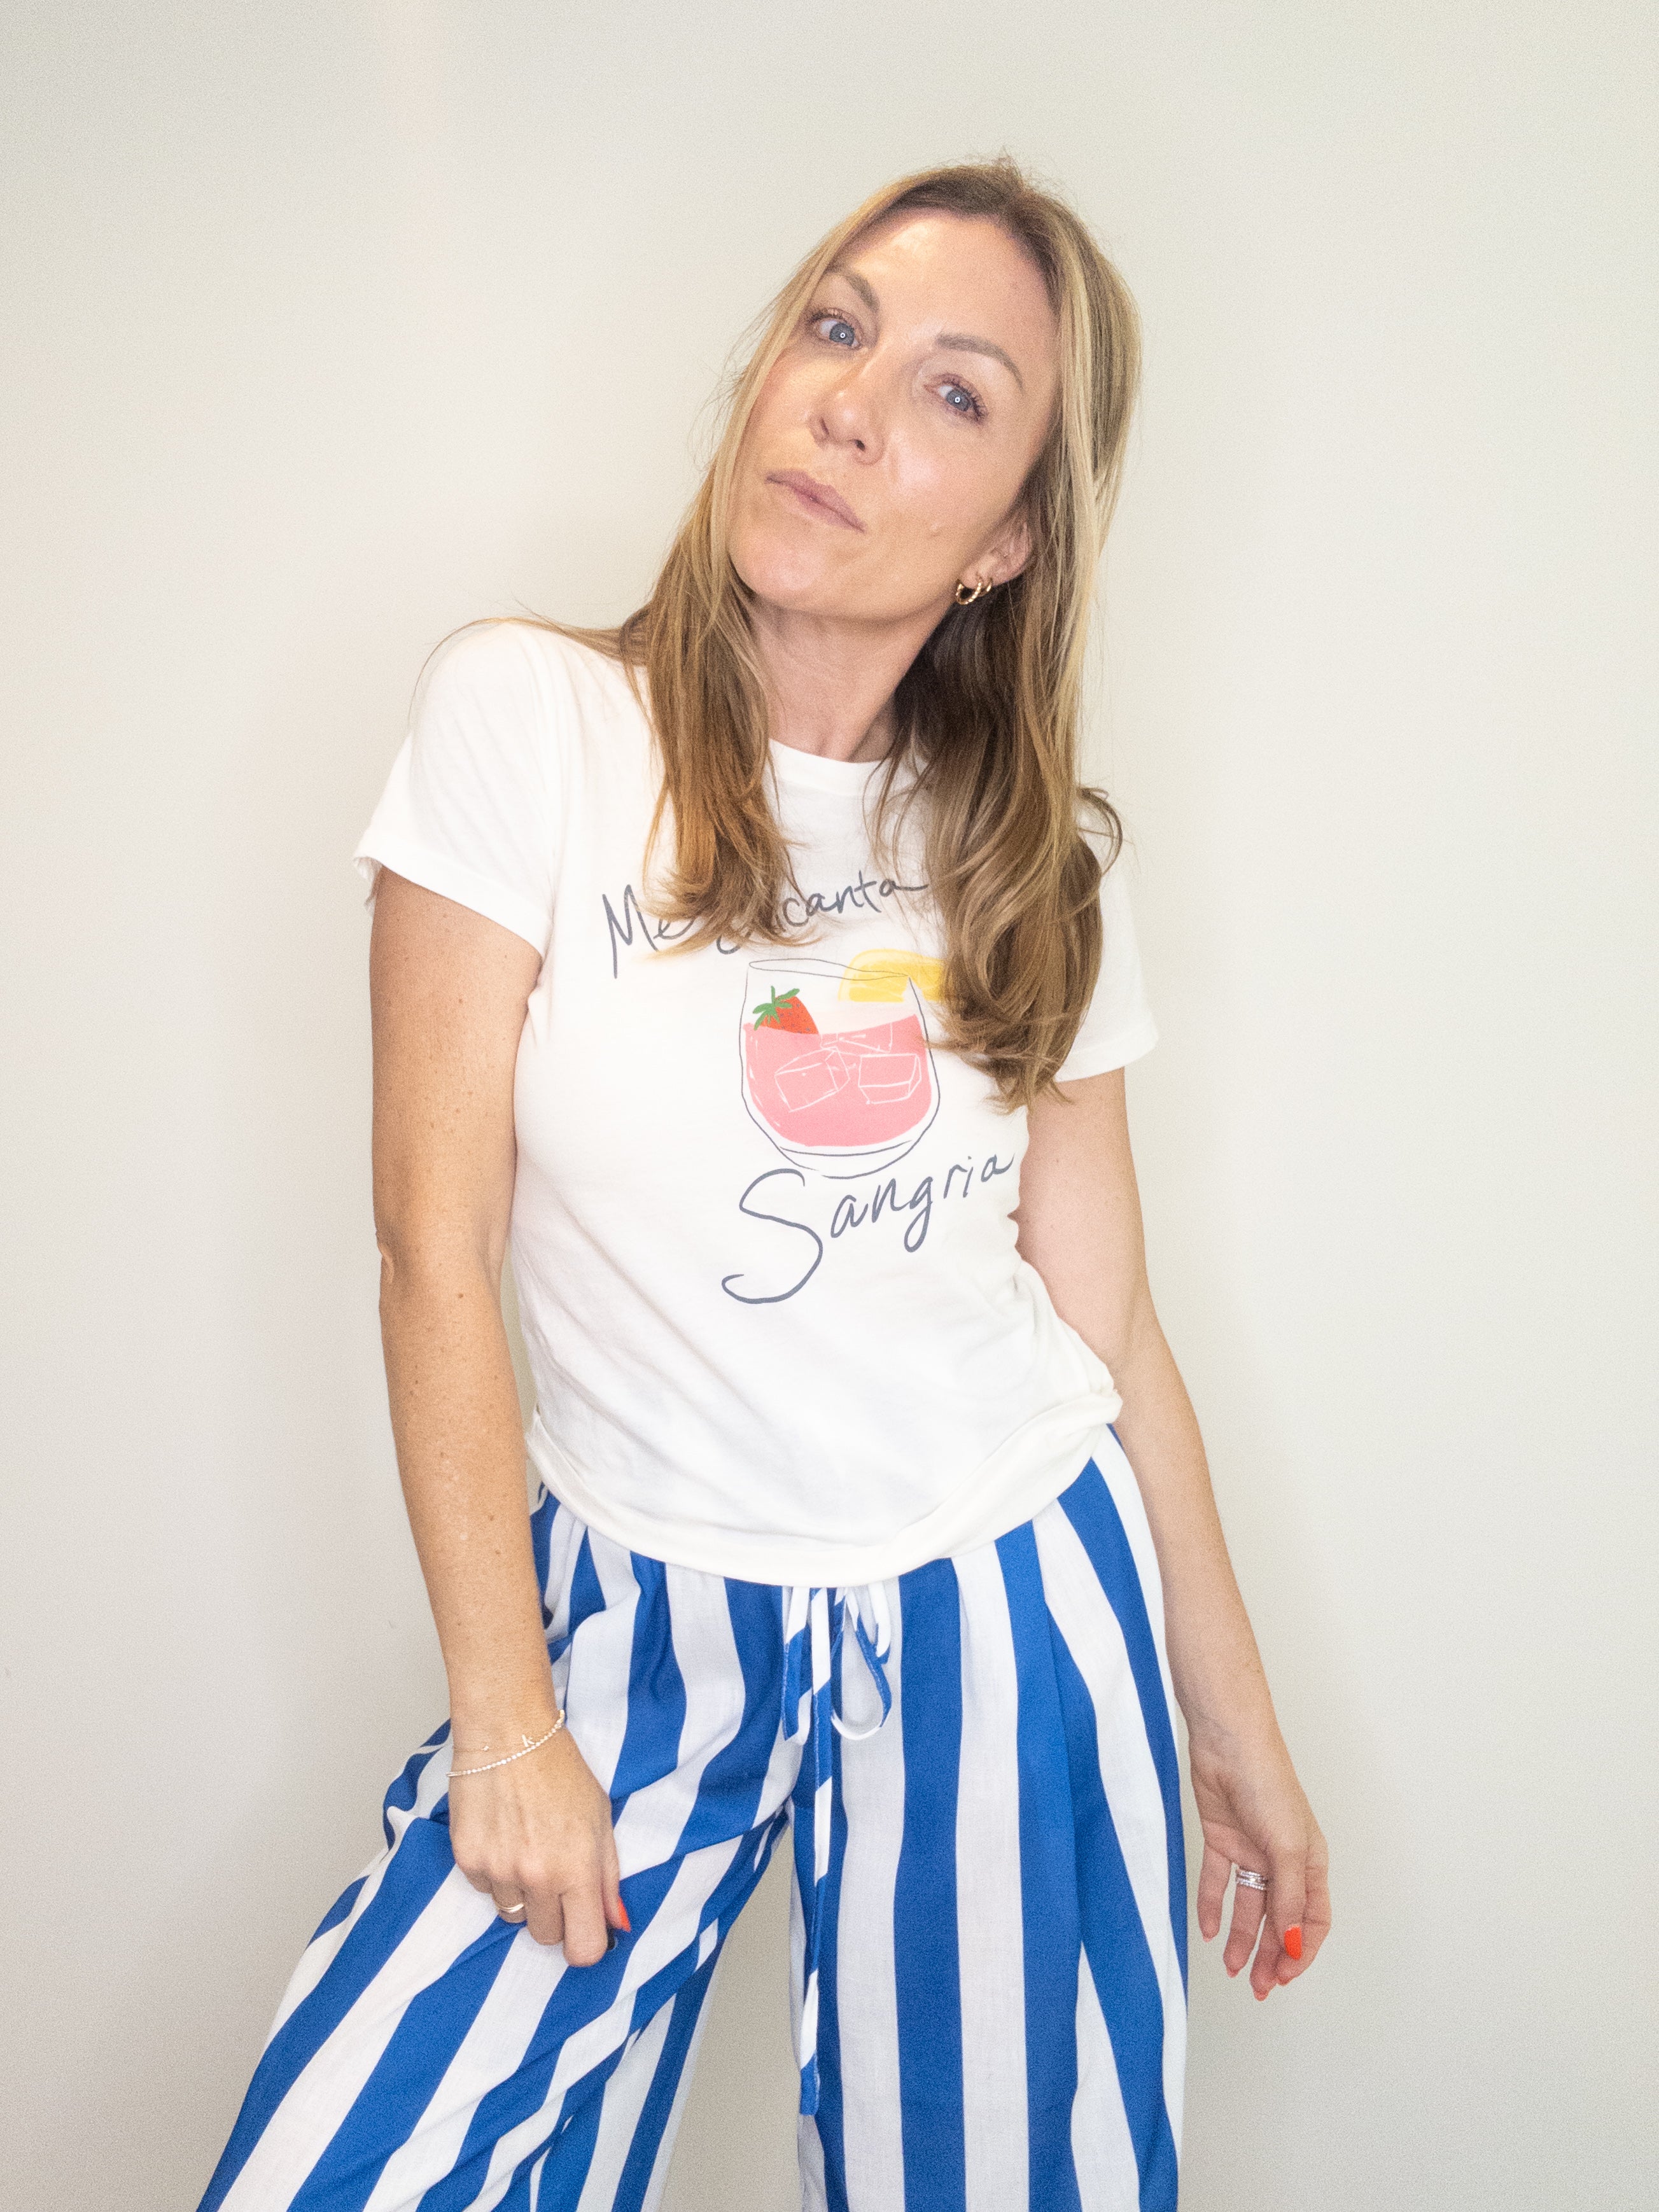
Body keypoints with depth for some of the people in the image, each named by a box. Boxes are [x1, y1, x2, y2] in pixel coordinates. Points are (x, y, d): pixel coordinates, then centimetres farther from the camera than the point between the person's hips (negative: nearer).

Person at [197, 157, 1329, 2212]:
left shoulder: (1043, 862, 1)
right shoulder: (529, 716, -9)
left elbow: (1105, 1309, 6)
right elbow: (438, 1242, -9)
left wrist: (1234, 1723, 10)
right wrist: (502, 1718, -8)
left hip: (1005, 1616, 2)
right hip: (645, 1617, -2)